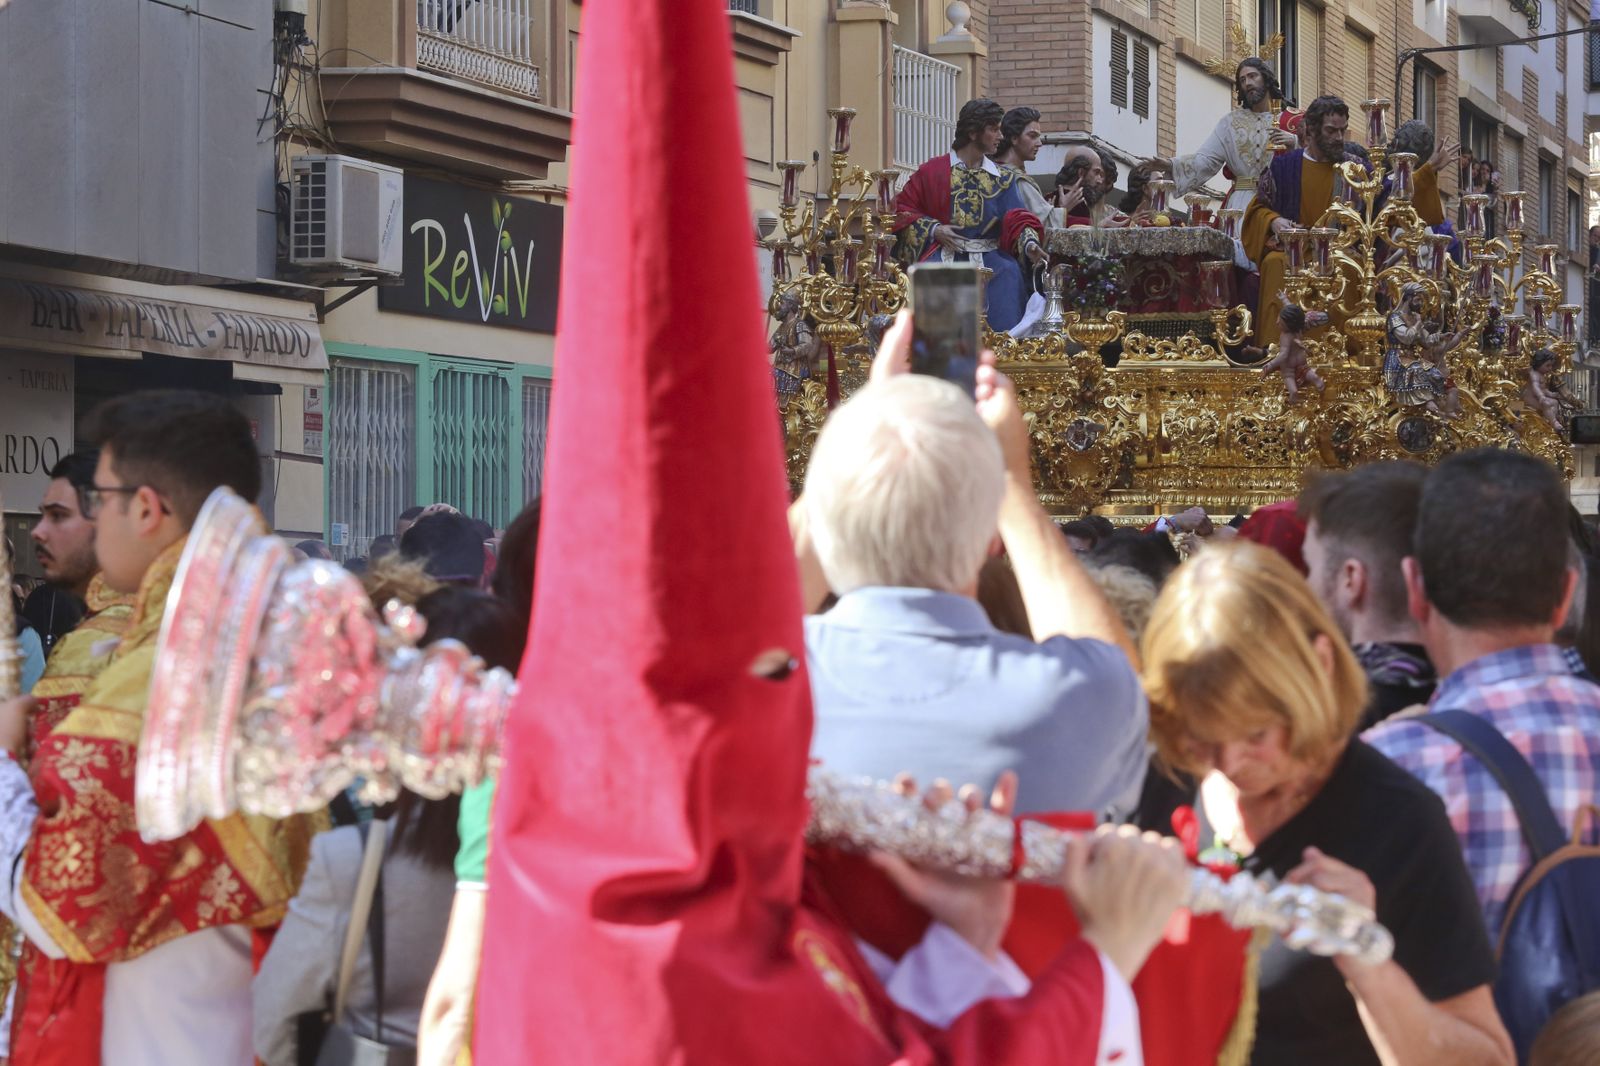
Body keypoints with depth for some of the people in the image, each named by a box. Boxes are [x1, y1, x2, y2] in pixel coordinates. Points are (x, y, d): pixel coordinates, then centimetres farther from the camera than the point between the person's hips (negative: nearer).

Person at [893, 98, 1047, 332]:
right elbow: (902, 208, 6)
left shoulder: (1003, 179, 11)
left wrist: (1029, 244, -22)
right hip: (944, 257, -2)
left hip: (991, 260, 2)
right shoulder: (934, 171, 4)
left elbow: (1017, 219, -1)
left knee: (1010, 273, -25)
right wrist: (933, 230, -8)